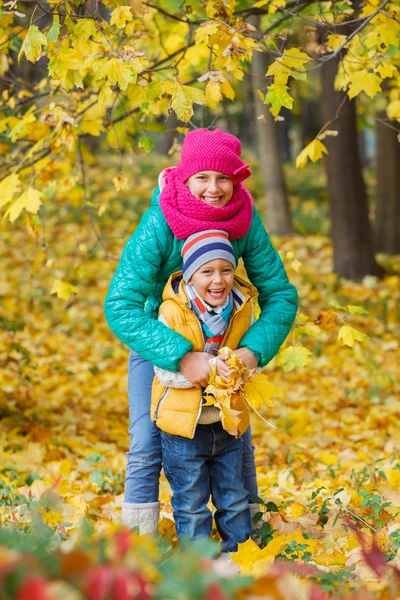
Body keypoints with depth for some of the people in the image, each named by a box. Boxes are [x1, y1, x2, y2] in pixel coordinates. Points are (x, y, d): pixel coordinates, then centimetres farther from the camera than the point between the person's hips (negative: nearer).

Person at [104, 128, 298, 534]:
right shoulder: (158, 226, -31)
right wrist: (181, 357, -44)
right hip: (157, 341, -3)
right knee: (147, 447, -10)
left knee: (238, 441, 4)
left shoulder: (246, 222, -21)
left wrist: (253, 350, -33)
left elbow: (281, 294, -15)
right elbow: (119, 307, -36)